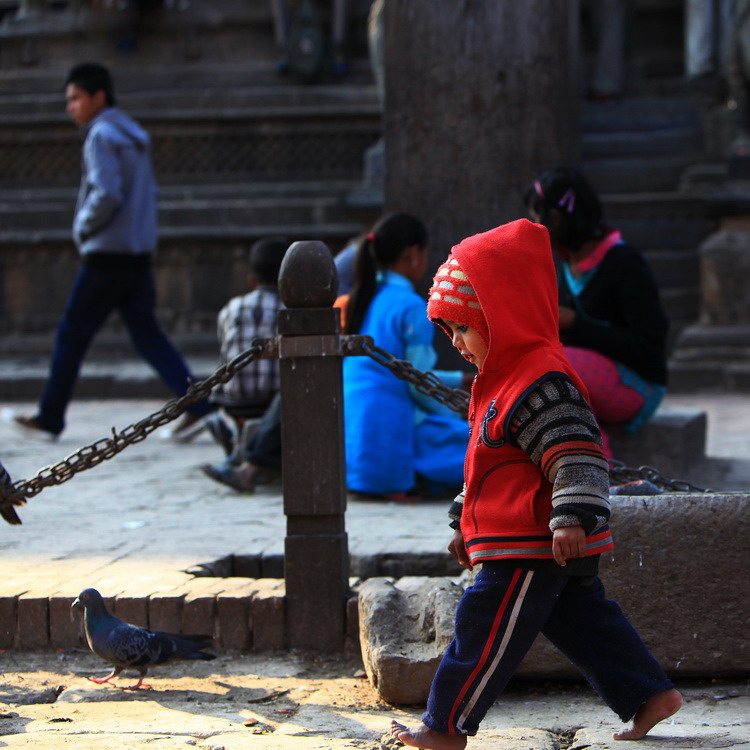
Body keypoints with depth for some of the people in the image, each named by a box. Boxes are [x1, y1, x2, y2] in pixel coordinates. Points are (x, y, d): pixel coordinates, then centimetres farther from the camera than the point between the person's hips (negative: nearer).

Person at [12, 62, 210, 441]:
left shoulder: (102, 136, -11)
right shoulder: (133, 136, 16)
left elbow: (107, 194, -22)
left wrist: (84, 227, -8)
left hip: (107, 256, -8)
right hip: (139, 253, 8)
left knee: (71, 336, 3)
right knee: (147, 335, 6)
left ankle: (50, 417, 11)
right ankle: (196, 403, -6)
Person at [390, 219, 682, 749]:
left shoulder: (540, 382, -19)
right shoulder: (506, 379, 17)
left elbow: (577, 454, -26)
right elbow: (489, 469, 26)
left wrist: (572, 516, -35)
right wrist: (465, 523, 30)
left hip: (529, 549, -11)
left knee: (484, 630, -4)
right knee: (582, 621, 14)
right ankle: (650, 694, 18)